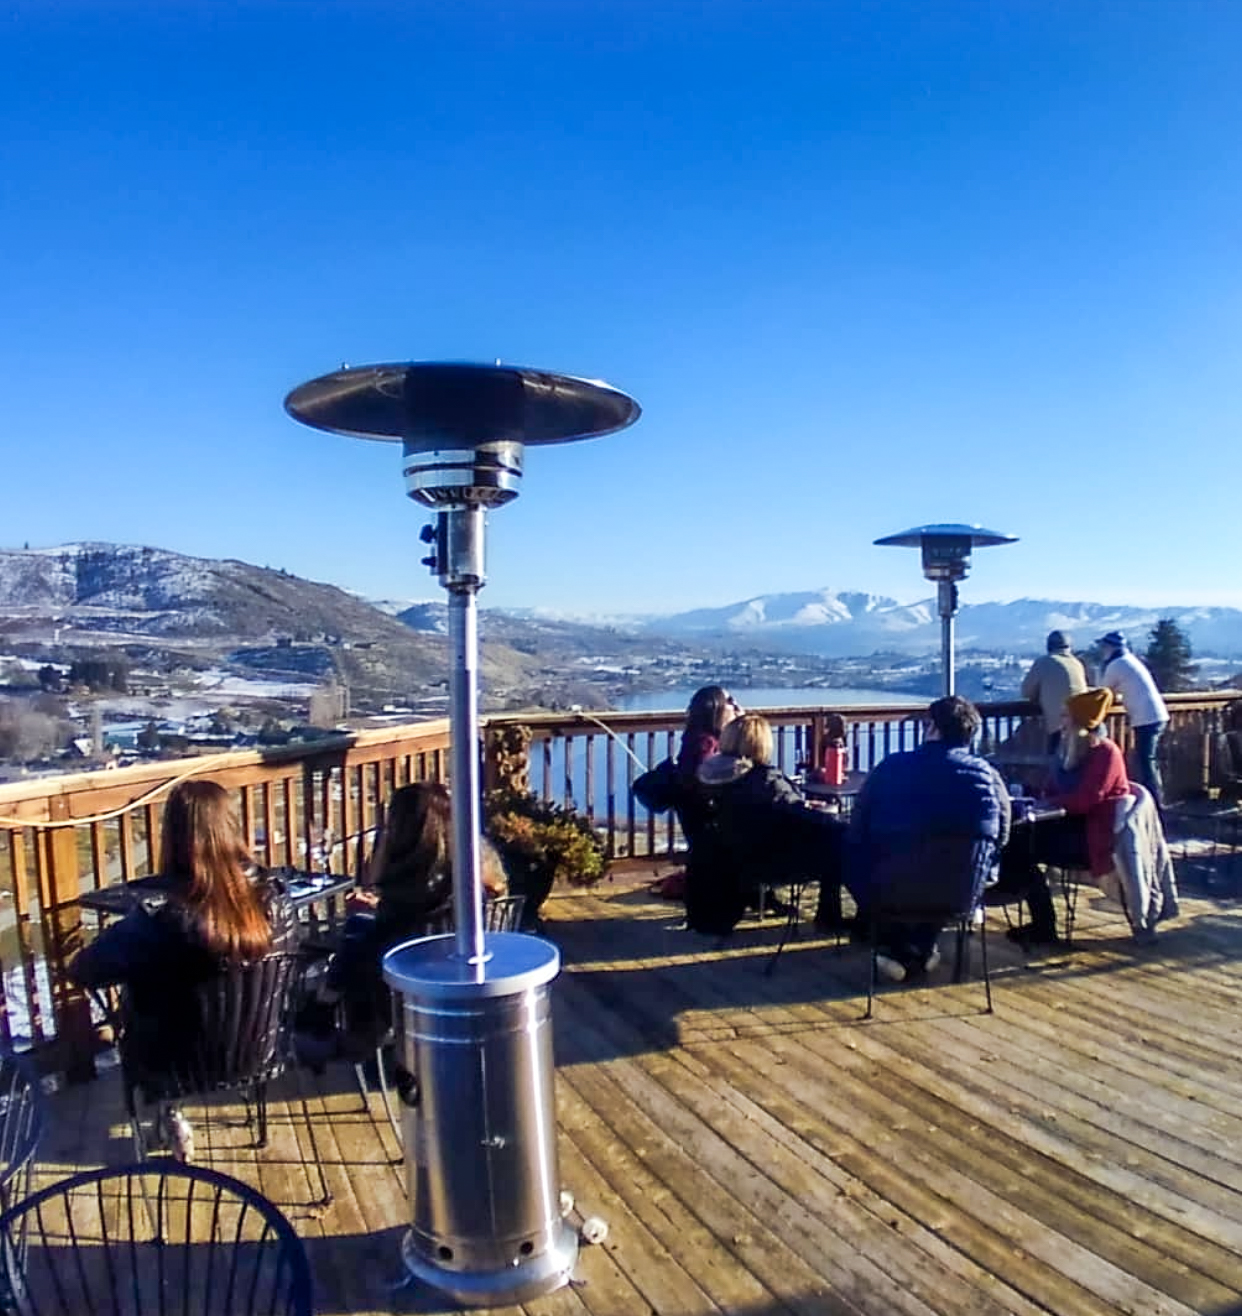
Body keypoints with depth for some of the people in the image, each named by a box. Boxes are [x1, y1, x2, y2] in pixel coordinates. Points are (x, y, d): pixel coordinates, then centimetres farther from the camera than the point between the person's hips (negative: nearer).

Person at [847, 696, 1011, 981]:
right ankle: (917, 951, 36)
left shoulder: (891, 767, -7)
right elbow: (999, 839, 8)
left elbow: (856, 834, 0)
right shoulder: (988, 775, -3)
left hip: (890, 889, -2)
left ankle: (894, 942, 32)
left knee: (851, 855, 27)